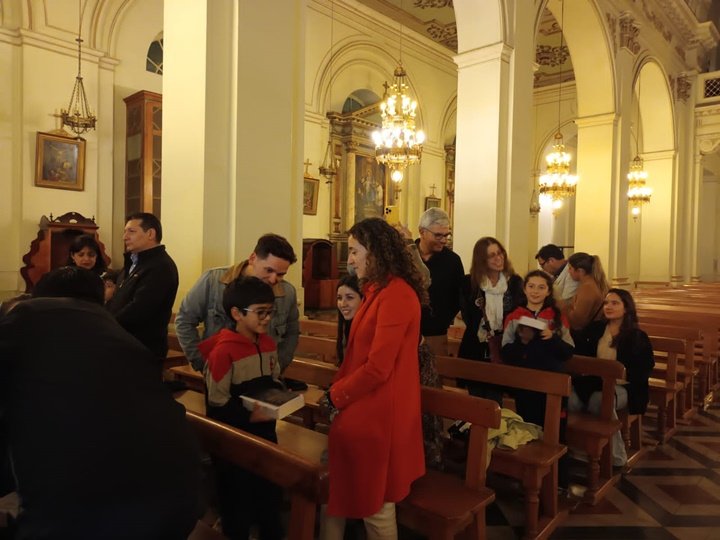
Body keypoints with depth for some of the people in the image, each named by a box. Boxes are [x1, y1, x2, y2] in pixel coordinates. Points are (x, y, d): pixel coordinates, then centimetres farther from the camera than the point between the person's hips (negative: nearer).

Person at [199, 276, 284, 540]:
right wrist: (248, 417, -27)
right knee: (237, 495, 12)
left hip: (264, 429, 7)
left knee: (270, 489, 20)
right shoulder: (223, 351, -22)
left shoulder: (269, 345, 2)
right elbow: (218, 402, -20)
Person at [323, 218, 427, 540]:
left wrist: (337, 394, -9)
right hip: (366, 406, 9)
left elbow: (378, 367, -23)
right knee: (342, 491, 19)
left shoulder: (395, 295, -21)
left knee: (373, 501, 10)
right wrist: (337, 388, 5)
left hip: (377, 411, -9)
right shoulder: (378, 291, 11)